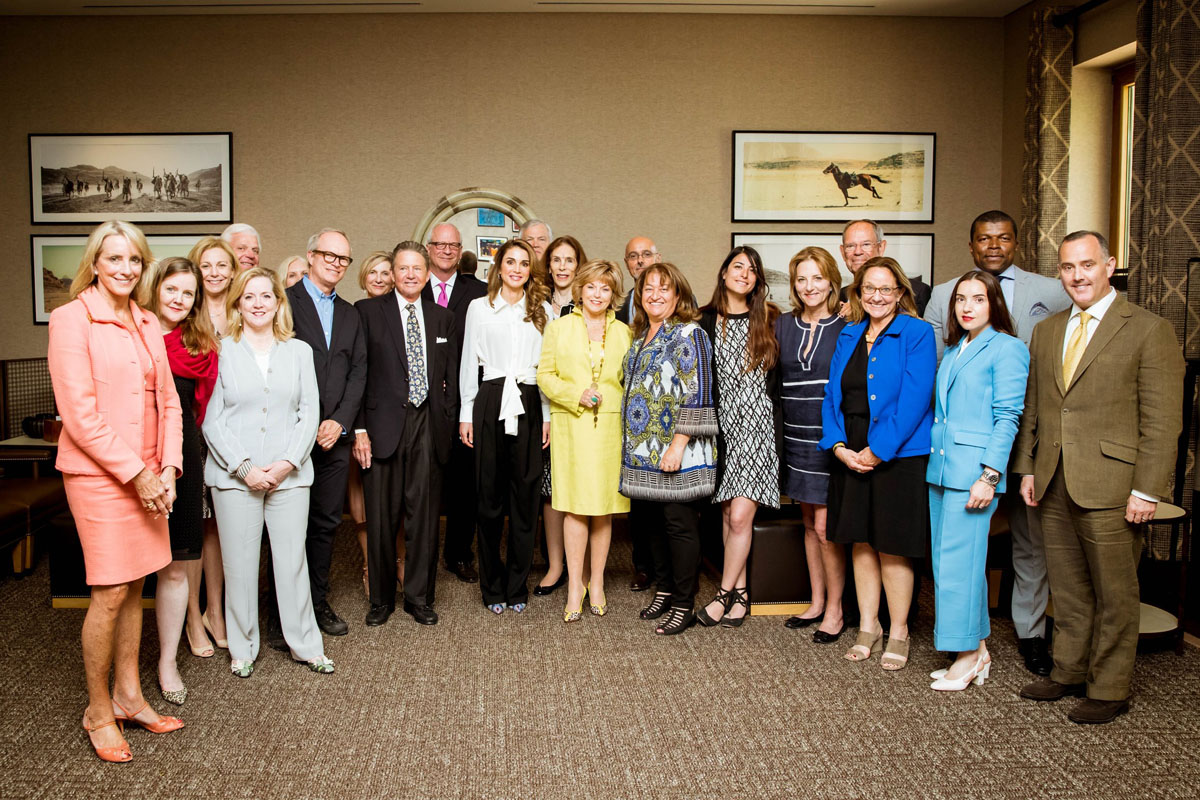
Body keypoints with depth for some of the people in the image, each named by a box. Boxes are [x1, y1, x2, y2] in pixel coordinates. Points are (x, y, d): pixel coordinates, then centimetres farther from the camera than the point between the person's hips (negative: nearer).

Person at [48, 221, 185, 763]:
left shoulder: (147, 326, 12)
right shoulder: (71, 318, -8)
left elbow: (167, 402, 12)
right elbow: (80, 413, -14)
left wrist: (167, 468, -1)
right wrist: (135, 473, -14)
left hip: (148, 476, 6)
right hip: (98, 474, -6)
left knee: (134, 587, 12)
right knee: (110, 595, -2)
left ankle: (128, 697, 25)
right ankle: (98, 711, 15)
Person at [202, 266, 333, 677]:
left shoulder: (299, 351, 10)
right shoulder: (222, 351, 3)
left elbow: (309, 412, 6)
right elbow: (212, 420, 0)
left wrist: (288, 462, -6)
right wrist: (244, 467, -10)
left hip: (289, 474, 2)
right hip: (235, 474, -1)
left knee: (293, 558, 3)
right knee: (240, 562, 3)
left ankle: (305, 644, 16)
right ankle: (242, 648, 17)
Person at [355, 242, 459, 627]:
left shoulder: (442, 317, 13)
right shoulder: (368, 311, 2)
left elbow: (451, 377, 15)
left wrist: (447, 422, 6)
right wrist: (359, 428, -8)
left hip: (428, 425, 3)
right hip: (384, 424, -2)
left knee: (424, 515, 6)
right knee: (381, 517, 4)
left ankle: (419, 596, 19)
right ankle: (381, 598, 19)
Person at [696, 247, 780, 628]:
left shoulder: (769, 320, 5)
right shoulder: (705, 321, 6)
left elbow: (781, 376, 9)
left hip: (758, 424, -2)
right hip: (722, 422, 2)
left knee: (740, 516, -9)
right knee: (728, 514, 6)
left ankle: (724, 594, 3)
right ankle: (740, 593, 17)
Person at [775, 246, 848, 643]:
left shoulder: (847, 327, -6)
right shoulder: (783, 325, 8)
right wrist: (784, 428, 6)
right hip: (796, 439, 5)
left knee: (826, 526, -4)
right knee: (809, 522, 14)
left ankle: (835, 610, 11)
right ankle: (817, 602, 26)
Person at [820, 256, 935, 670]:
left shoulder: (917, 333, -6)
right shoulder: (849, 336, 11)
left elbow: (914, 399, -14)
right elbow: (832, 394, 9)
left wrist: (878, 450, -17)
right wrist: (838, 445, -5)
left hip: (897, 455, -5)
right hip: (851, 458, 5)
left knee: (892, 548, 2)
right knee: (861, 543, 11)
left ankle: (898, 633, 17)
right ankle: (868, 628, 24)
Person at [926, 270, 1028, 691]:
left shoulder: (1007, 348, -6)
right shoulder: (953, 350, 17)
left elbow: (1007, 418, -11)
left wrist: (989, 475, -17)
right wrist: (934, 458, 13)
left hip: (973, 470, -8)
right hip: (941, 467, 8)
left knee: (958, 561, -6)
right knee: (947, 561, 10)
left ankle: (968, 656, 6)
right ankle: (977, 652, 20)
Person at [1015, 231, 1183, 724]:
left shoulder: (1149, 330, -5)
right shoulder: (1046, 332, 13)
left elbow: (1162, 420, -9)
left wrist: (1146, 490, -13)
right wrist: (1027, 469, 11)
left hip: (1110, 489, -5)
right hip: (1055, 487, 5)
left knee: (1114, 596, 5)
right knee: (1068, 591, 16)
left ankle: (1109, 691, 18)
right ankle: (1068, 673, 29)